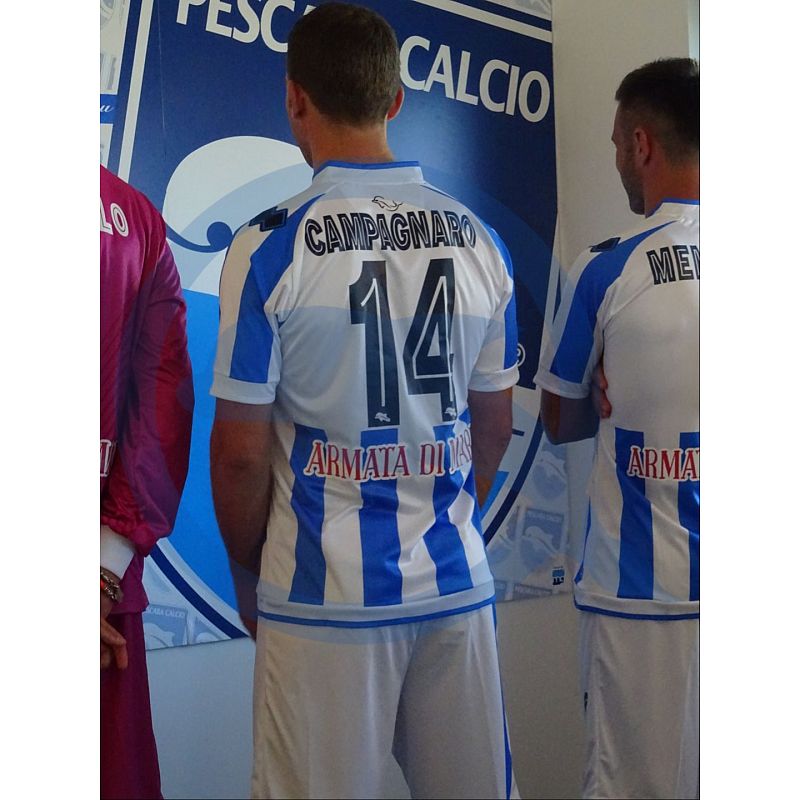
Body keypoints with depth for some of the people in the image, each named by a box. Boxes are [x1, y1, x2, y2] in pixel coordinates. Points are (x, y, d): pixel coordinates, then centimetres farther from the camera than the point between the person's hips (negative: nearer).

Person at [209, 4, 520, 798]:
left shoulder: (269, 246, -11)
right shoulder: (478, 239, 1)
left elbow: (240, 451, -9)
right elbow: (495, 425, 9)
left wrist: (248, 571, 7)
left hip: (324, 592, -3)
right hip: (455, 582, 4)